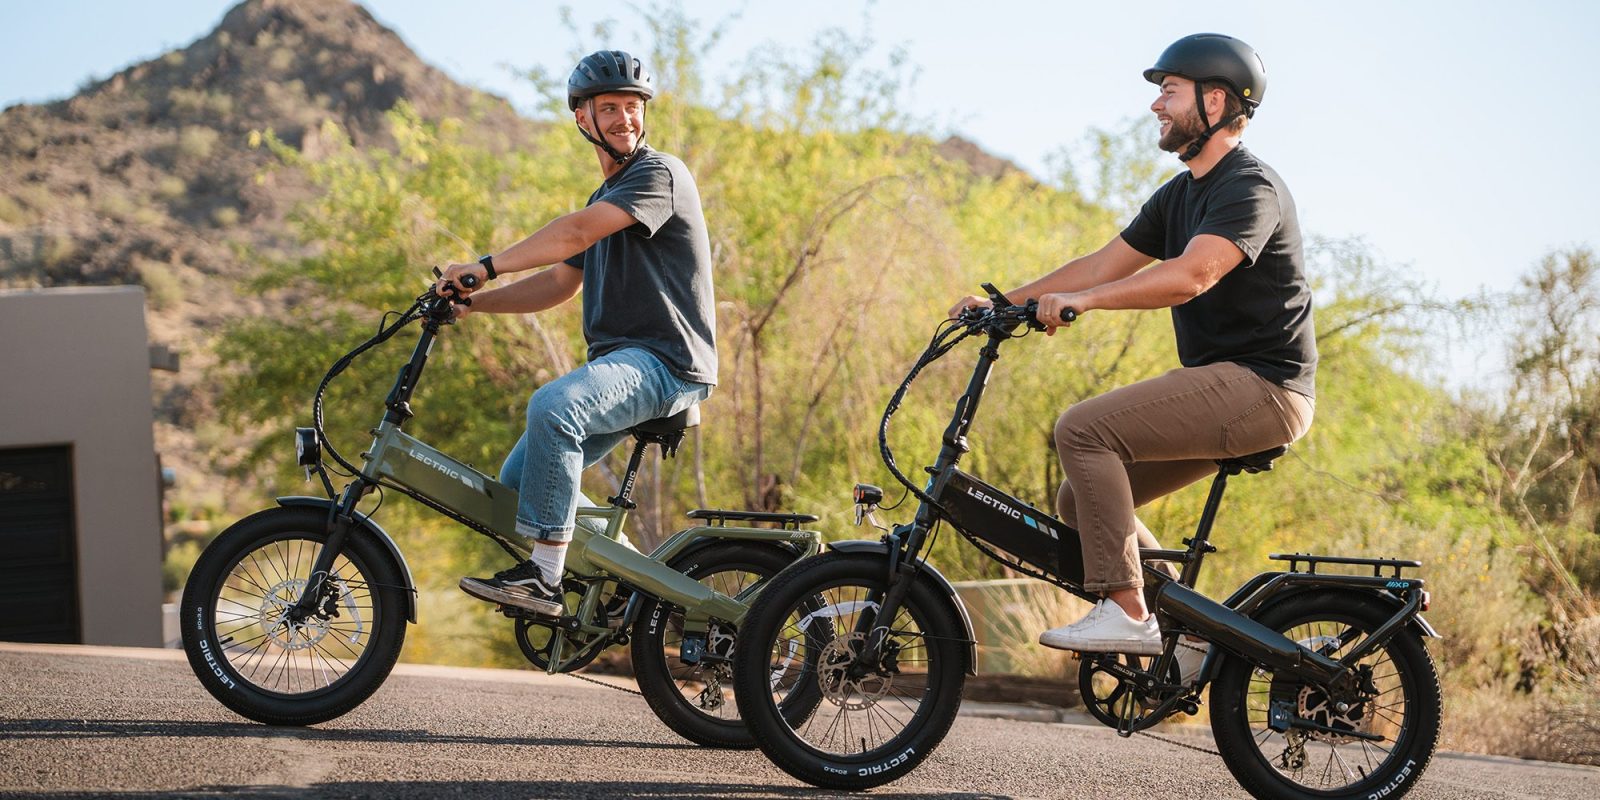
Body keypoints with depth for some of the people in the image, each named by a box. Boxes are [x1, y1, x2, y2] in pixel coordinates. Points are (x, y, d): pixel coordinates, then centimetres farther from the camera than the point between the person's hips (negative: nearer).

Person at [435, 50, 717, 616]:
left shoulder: (659, 174, -8)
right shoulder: (605, 198, 23)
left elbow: (575, 234, -21)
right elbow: (559, 283, 21)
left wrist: (487, 268, -20)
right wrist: (473, 303, 9)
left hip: (666, 361, -10)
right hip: (620, 362, 10)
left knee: (552, 406, -35)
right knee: (517, 481, 7)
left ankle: (545, 578, -33)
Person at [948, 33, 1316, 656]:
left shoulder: (1250, 188, -13)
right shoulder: (1181, 194, 17)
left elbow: (1192, 275, -29)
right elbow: (1104, 265, 17)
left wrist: (1082, 300, -34)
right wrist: (1004, 303, 9)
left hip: (1262, 387, -10)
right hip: (1219, 386, 10)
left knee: (1083, 429, -22)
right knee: (1081, 502, 5)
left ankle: (1127, 614, -22)